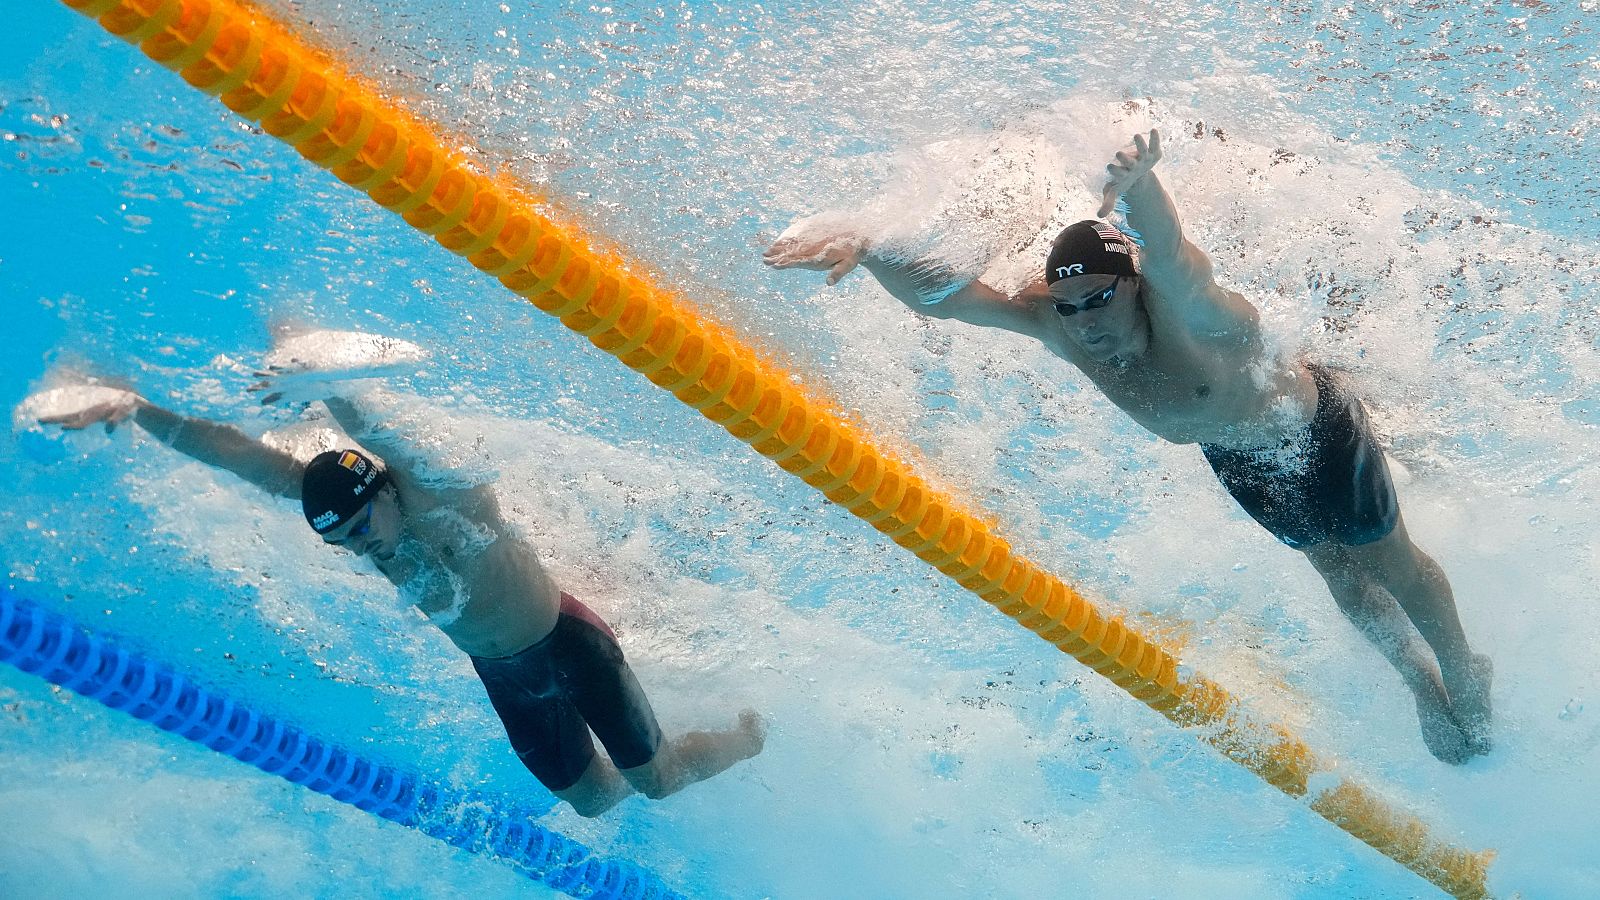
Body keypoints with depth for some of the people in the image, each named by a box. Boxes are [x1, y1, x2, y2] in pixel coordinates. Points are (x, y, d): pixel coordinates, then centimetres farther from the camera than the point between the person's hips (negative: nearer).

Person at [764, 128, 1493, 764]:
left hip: (1318, 425, -5)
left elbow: (1167, 251, -69)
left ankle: (1464, 674, 48)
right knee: (1338, 573, 26)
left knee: (1392, 565, 17)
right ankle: (1417, 676, 53)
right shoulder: (1055, 323, -29)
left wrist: (1137, 183, -91)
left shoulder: (1179, 305, -44)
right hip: (1237, 461, 5)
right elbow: (937, 296, -37)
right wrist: (866, 250, -56)